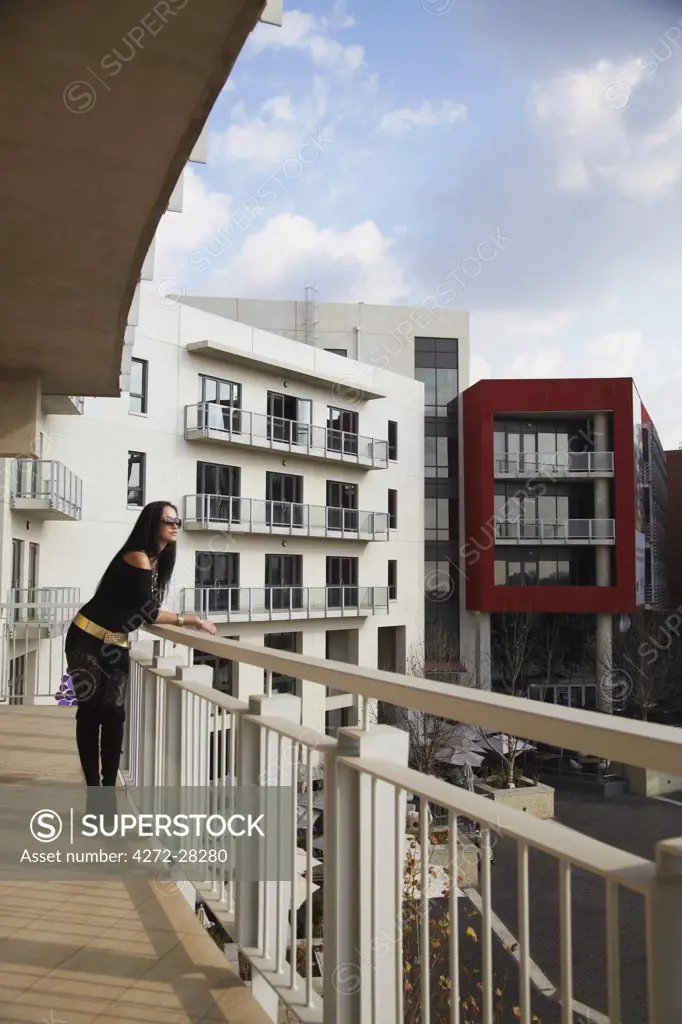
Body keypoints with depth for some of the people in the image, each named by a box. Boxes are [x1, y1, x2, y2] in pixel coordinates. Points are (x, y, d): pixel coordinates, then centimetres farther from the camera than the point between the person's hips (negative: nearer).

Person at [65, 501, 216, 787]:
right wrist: (192, 620, -17)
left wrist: (173, 624, -4)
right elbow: (147, 611, -23)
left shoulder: (158, 560, 6)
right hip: (88, 640, -7)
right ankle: (94, 792, 5)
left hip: (117, 645, 7)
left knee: (114, 713, 3)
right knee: (91, 713, -1)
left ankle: (109, 790, 9)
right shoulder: (138, 558, -20)